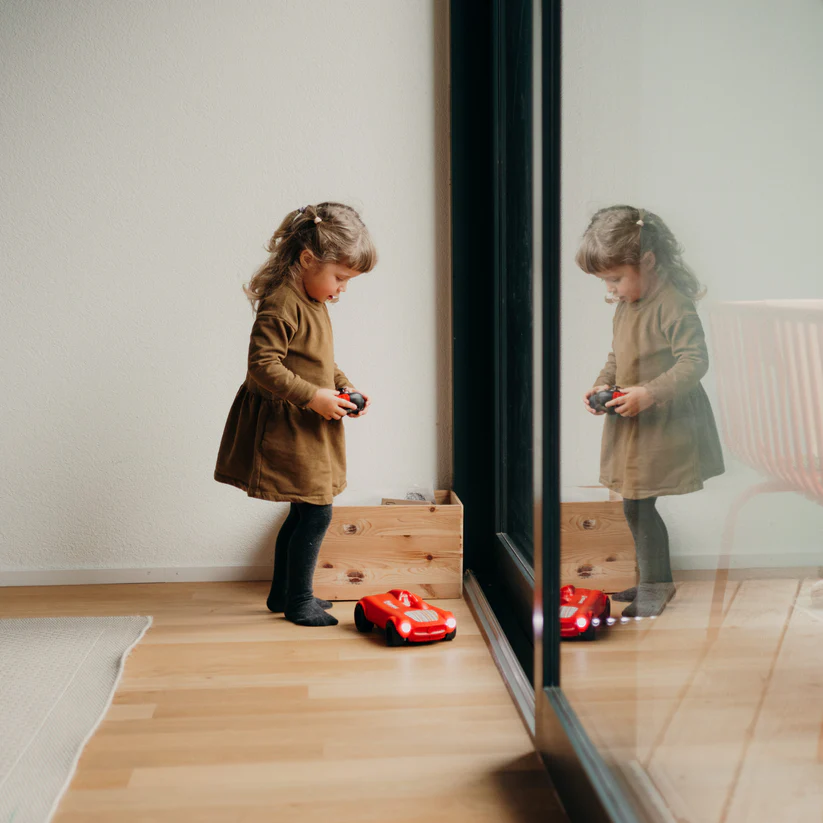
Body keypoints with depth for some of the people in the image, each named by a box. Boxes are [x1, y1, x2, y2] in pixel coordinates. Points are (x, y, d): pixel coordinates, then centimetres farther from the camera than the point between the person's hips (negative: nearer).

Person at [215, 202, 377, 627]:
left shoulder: (311, 301, 12)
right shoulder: (281, 304, -20)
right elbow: (263, 365, -24)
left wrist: (343, 386, 6)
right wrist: (313, 397, -25)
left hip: (310, 427, 10)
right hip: (289, 428, -10)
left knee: (304, 512, 17)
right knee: (316, 513, -6)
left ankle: (283, 592, 31)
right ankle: (298, 601, 9)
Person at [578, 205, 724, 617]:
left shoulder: (673, 305, -18)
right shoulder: (626, 305, 10)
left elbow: (695, 361, -21)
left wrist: (650, 393, -28)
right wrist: (603, 385, 2)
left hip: (662, 427, -9)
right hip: (632, 425, 9)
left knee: (638, 505, -6)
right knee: (637, 505, 15)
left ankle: (656, 584, 11)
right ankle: (650, 579, 29)